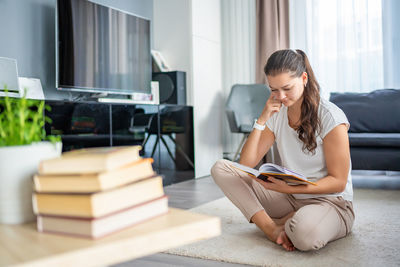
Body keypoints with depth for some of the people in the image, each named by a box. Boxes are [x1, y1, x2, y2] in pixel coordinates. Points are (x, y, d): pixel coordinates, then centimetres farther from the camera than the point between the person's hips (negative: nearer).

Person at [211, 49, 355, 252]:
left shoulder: (330, 117, -13)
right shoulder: (276, 115, 4)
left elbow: (338, 182, -13)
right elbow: (246, 164, -2)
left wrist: (289, 188, -27)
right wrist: (262, 120, -11)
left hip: (332, 202, -6)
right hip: (290, 197, 6)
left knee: (305, 234, -44)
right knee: (221, 168, -8)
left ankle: (278, 223, -8)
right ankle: (274, 229, -19)